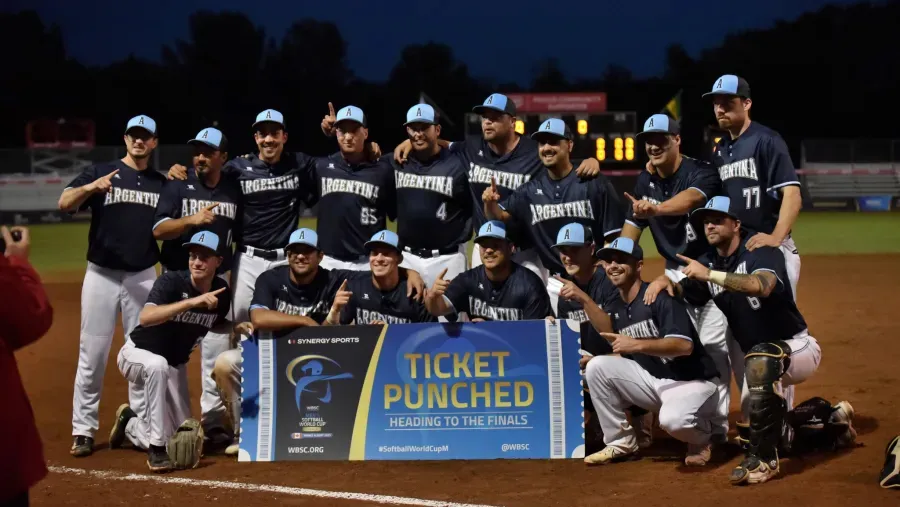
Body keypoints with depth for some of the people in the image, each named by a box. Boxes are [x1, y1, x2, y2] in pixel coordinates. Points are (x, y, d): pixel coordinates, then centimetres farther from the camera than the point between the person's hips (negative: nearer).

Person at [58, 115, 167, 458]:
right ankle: (83, 431, 5)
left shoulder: (162, 184, 8)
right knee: (92, 354, 0)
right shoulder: (100, 172, -1)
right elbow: (65, 203, -16)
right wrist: (91, 187, -34)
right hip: (101, 275, -2)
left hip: (144, 277, 2)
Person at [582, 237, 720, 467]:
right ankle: (621, 443, -1)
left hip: (690, 382, -7)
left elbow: (684, 345, -28)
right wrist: (592, 361, -6)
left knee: (673, 420, -38)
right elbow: (625, 355, 12)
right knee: (596, 366, -12)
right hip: (650, 379, 7)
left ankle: (701, 434, 3)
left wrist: (637, 344, -35)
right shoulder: (614, 310, 6)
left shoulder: (660, 297, -17)